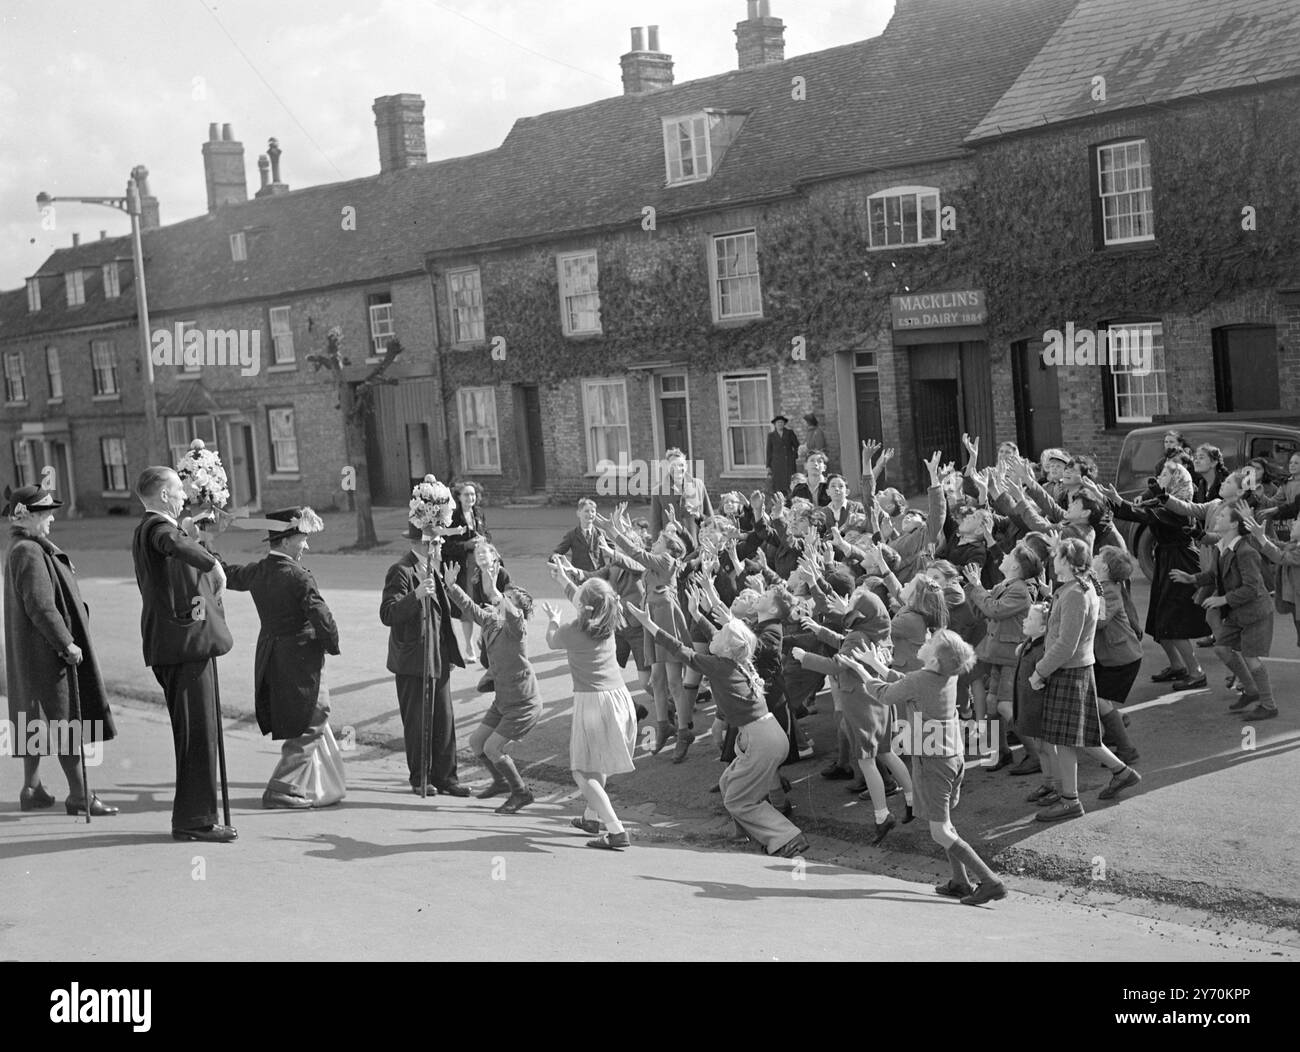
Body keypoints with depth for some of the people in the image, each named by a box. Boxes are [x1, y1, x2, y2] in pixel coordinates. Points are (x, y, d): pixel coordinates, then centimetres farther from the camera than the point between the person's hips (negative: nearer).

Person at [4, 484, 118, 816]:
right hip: (47, 650, -10)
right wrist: (67, 643, -21)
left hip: (32, 652, 10)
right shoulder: (29, 554, -19)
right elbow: (40, 606, -24)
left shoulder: (21, 549, 13)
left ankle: (32, 789, 23)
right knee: (67, 721, -5)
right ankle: (79, 795, -1)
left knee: (37, 720, 16)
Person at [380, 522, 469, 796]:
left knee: (444, 720, 7)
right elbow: (388, 614, -25)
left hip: (439, 659, 8)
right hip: (413, 660, -8)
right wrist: (416, 594, -34)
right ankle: (420, 779, 14)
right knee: (418, 722, 2)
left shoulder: (431, 570, 16)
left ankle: (444, 777, 14)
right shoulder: (401, 572, -13)